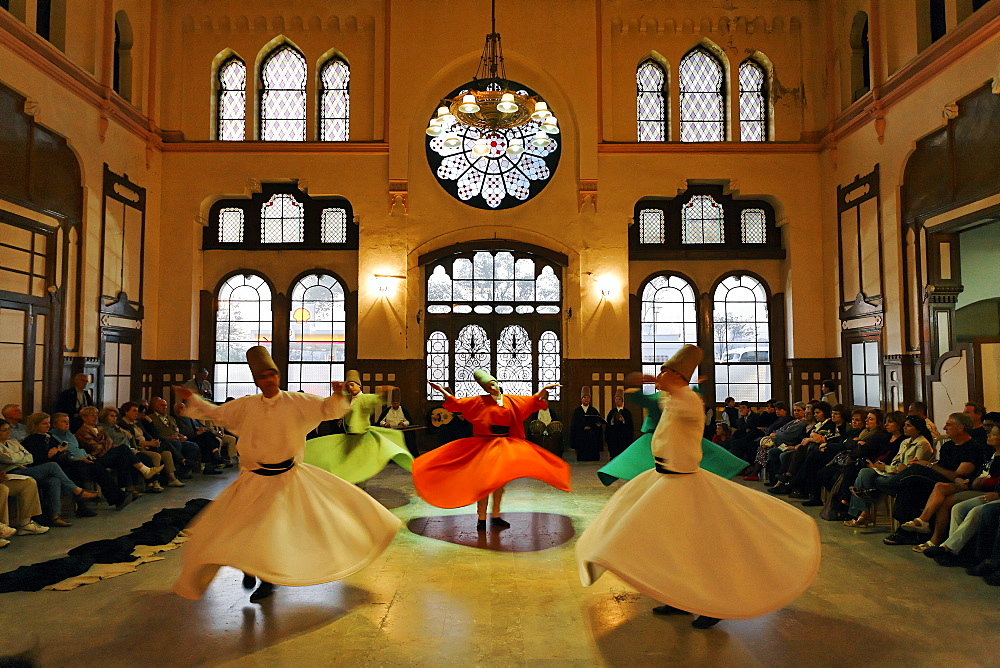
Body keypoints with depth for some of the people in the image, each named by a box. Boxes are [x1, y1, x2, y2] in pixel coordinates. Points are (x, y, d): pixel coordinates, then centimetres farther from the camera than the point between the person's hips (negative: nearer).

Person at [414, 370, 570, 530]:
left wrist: (544, 389, 8)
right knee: (484, 480, -5)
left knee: (500, 481, 10)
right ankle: (481, 518, 2)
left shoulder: (511, 400, 8)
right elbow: (457, 403, -4)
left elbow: (533, 401, 14)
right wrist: (442, 390, -11)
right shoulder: (480, 401, -2)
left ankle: (495, 517, 20)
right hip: (485, 444, -4)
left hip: (505, 445, 4)